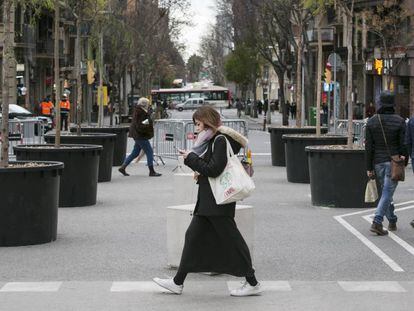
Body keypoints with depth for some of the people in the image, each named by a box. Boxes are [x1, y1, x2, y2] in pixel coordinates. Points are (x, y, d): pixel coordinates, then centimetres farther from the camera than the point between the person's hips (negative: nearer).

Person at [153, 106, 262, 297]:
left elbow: (214, 169, -21)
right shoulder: (212, 140, 14)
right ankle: (178, 283, 15)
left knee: (230, 240, -4)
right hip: (208, 201, 10)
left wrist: (191, 158, -14)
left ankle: (252, 283, 5)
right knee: (193, 236, 10)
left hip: (219, 202, -10)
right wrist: (195, 162, 1)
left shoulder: (221, 140, -15)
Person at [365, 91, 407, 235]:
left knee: (385, 191, 18)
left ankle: (392, 222, 27)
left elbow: (369, 146, -1)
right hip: (393, 162, -3)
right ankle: (377, 222, -15)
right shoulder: (399, 121, -9)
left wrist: (369, 168, 3)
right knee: (387, 192, -4)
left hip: (378, 162, 3)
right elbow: (403, 144, -9)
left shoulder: (372, 121, -1)